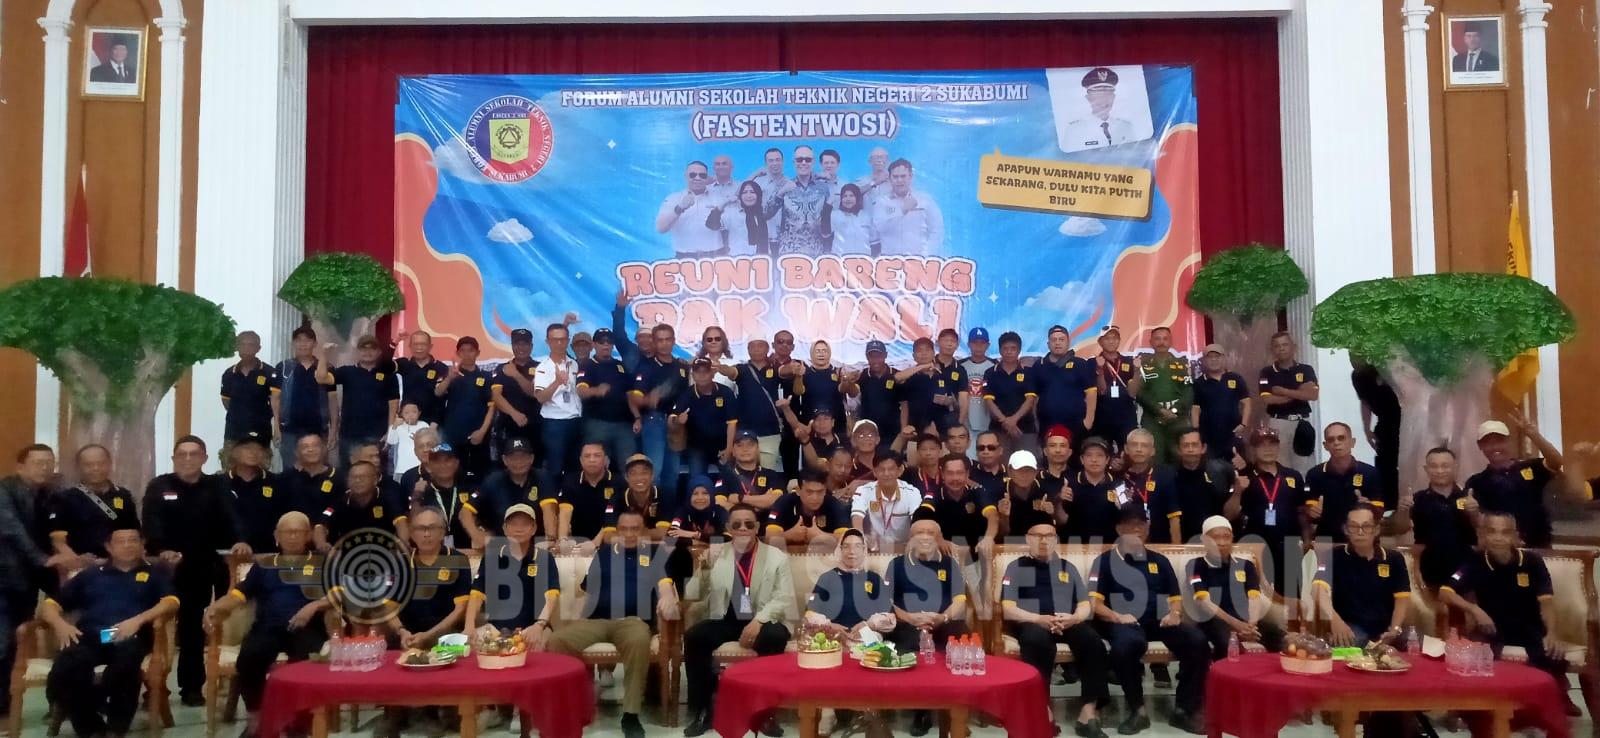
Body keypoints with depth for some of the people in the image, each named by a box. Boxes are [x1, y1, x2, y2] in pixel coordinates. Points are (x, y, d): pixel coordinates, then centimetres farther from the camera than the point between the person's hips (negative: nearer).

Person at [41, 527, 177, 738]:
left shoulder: (155, 573, 23)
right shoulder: (90, 575, 29)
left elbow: (171, 602, 5)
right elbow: (48, 605, 25)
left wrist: (138, 620, -13)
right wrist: (60, 623, 0)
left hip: (130, 637, -2)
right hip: (89, 638, 2)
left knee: (126, 661, -41)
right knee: (61, 677, -33)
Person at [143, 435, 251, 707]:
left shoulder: (215, 487, 5)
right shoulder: (158, 487, 0)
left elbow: (228, 516, -9)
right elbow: (152, 524, -15)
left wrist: (239, 540, -30)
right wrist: (162, 550, -34)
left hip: (203, 569, 1)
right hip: (166, 568, -1)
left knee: (193, 628, 8)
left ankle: (191, 686, 14)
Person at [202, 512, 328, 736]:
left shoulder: (322, 563, 17)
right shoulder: (264, 564, 24)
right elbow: (239, 594, 14)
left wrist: (315, 606, -14)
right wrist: (215, 607, -6)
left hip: (306, 628, -2)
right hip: (268, 628, 2)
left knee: (303, 662, -36)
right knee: (248, 658, -32)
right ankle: (255, 718, -9)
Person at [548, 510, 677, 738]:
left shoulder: (655, 552, 17)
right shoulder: (603, 553, 23)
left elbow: (664, 581, 2)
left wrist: (667, 595, -22)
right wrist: (572, 617, 7)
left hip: (633, 620, -3)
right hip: (595, 620, 3)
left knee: (639, 641, -40)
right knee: (558, 640, -27)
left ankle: (631, 714, -29)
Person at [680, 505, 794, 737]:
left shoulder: (777, 557, 5)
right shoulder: (715, 556, 9)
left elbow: (784, 598, -4)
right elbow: (692, 596, 5)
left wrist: (759, 620, -20)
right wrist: (703, 570, -14)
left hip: (761, 623, -2)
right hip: (724, 621, 2)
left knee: (776, 637, -34)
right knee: (693, 636, -27)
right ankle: (702, 710, -12)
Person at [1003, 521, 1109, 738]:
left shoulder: (1067, 567, 23)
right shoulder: (1016, 567, 12)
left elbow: (1085, 605, 16)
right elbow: (1008, 609, 1)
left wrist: (1074, 618, -9)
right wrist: (1038, 619, -17)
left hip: (1067, 623, 3)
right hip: (1031, 624, -3)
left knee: (1093, 642, -30)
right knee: (1038, 640, -39)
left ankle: (1088, 712, -27)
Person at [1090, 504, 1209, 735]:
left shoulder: (1159, 561, 25)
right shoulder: (1105, 560, 12)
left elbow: (1176, 597, 25)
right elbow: (1094, 602, 1)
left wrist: (1175, 614, 1)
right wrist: (1116, 616, -17)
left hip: (1158, 621, 4)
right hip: (1123, 623, -4)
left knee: (1197, 640, -26)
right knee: (1127, 643, -41)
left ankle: (1185, 709, -13)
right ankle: (1138, 710, -21)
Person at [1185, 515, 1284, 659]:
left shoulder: (1245, 565, 20)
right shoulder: (1197, 565, 8)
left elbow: (1254, 598, 4)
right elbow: (1204, 602, -6)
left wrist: (1251, 624, -19)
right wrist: (1235, 624, -20)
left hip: (1244, 620, 4)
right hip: (1214, 621, -4)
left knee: (1276, 633, -28)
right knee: (1226, 639, -40)